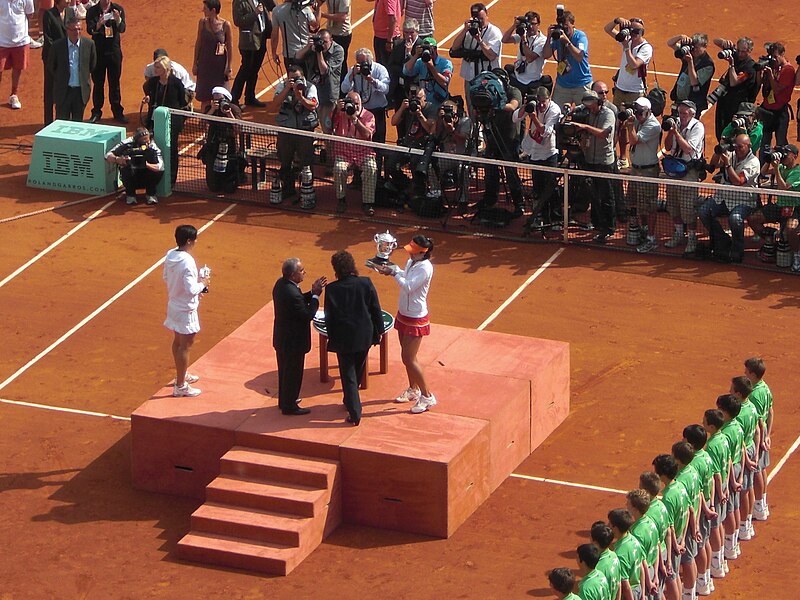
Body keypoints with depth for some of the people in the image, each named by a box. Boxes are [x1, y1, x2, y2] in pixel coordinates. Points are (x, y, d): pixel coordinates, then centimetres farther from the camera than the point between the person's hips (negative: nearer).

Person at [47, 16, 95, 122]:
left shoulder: (89, 44, -4)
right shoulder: (57, 46, -9)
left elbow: (92, 65, 11)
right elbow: (50, 67, 4)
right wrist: (58, 82, 10)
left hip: (81, 90, 1)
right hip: (63, 90, -1)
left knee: (78, 121, 10)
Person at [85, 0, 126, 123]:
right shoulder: (92, 11, -4)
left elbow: (122, 29, -11)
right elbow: (89, 29, -15)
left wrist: (118, 20, -33)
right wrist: (98, 25, -36)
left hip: (114, 51, 1)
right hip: (98, 52, -1)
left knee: (115, 83, 7)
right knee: (98, 83, 6)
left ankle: (117, 112, 15)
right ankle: (96, 112, 14)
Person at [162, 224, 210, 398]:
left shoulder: (170, 255, -4)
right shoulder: (187, 262, -29)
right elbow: (191, 290, -30)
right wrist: (203, 283, -10)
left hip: (173, 304, 9)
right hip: (186, 310, -9)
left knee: (178, 341, 23)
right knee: (185, 346, 2)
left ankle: (181, 375, 41)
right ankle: (180, 386, 9)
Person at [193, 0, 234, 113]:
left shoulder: (225, 25, -11)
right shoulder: (202, 22, -2)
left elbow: (230, 47, -4)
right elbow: (198, 43, 6)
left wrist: (229, 67, -5)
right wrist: (195, 63, 6)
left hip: (220, 63, -3)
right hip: (205, 63, 3)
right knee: (204, 96, 7)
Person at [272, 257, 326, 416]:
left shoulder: (281, 284, -2)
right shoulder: (291, 293, -32)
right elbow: (308, 314, -25)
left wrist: (313, 292, -3)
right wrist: (316, 295, -17)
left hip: (281, 338, 10)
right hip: (293, 341, -10)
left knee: (285, 371, 24)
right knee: (293, 373, 7)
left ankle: (284, 400, 39)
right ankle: (289, 406, 19)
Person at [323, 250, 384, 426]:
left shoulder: (332, 289, -15)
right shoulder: (366, 283, -10)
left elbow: (329, 316, -8)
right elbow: (376, 309, -3)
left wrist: (331, 337, 5)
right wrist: (378, 331, 10)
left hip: (343, 339, -3)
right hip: (364, 337, 3)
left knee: (348, 375, 6)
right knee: (358, 370, 23)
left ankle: (354, 413, 2)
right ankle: (351, 403, 41)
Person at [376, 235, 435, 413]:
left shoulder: (425, 268, -25)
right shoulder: (411, 262, 2)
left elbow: (408, 286, -33)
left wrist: (393, 273, -24)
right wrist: (394, 270, 3)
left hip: (416, 319, -9)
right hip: (404, 315, 9)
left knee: (409, 359, -8)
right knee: (407, 356, 17)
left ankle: (427, 396, 2)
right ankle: (413, 390, 33)